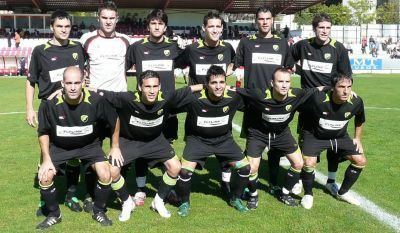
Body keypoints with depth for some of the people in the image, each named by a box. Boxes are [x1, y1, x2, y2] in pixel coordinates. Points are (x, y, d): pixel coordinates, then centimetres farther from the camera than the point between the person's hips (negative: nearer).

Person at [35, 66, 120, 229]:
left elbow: (114, 120, -7)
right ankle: (54, 215, 12)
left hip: (89, 145, 0)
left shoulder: (95, 100, -27)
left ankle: (99, 212, 12)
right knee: (45, 177, -16)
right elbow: (43, 133, -8)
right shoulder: (50, 103, -25)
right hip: (59, 147, 1)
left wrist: (115, 147, -1)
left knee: (105, 175, -16)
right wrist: (46, 159, -11)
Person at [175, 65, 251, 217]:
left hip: (224, 139, 3)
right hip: (198, 139, -3)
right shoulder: (195, 99, -28)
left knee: (245, 167, -2)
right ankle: (184, 203, 10)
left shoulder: (233, 97, -17)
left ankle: (235, 199, 26)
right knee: (185, 171, -20)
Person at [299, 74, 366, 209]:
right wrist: (303, 136, -5)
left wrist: (357, 138, 7)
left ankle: (342, 193, 20)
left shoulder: (356, 102, -19)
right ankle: (308, 194, 4)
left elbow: (360, 120, 5)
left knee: (361, 161, -2)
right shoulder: (318, 99, -32)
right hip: (314, 135, -4)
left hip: (340, 137, 4)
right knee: (309, 164, -25)